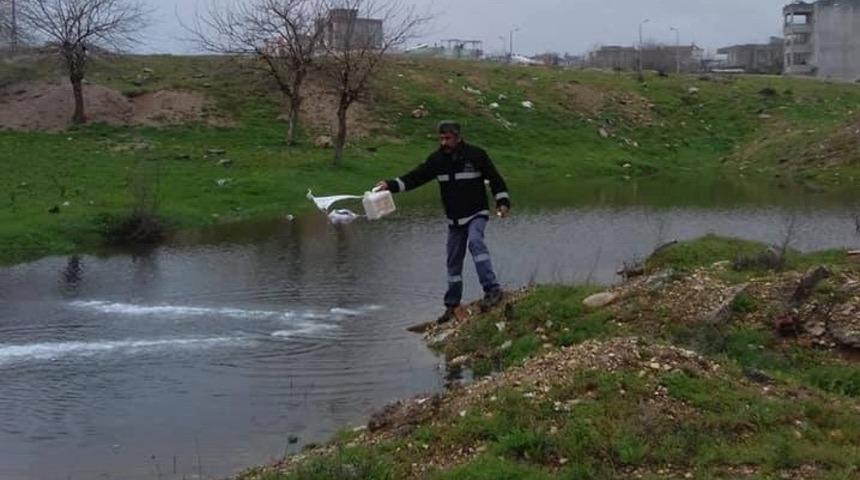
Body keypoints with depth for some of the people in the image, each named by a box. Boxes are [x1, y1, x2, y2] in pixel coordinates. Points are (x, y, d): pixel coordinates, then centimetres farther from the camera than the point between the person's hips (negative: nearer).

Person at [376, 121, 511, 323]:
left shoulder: (476, 155, -9)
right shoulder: (437, 159, 1)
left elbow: (495, 178, -2)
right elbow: (416, 177, -2)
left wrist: (503, 202, -10)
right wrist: (391, 185, -14)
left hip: (477, 214, -5)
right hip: (454, 219, 5)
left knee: (475, 242, -33)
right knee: (454, 262, 8)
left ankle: (492, 289, -36)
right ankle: (452, 305, 18)